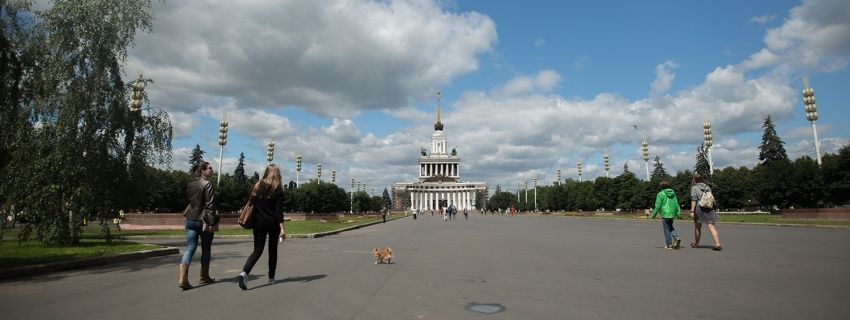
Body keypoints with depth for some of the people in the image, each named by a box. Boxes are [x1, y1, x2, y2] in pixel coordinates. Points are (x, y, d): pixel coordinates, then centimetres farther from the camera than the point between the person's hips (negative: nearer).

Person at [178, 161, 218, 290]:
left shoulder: (189, 184, 10)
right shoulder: (207, 184, -12)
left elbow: (188, 201, 16)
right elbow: (209, 205, -16)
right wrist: (211, 222, -17)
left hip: (190, 220, 5)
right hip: (203, 220, -5)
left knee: (189, 248, 1)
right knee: (206, 249, 10)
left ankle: (182, 278, -12)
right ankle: (204, 276, 23)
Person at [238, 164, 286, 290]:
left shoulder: (257, 186, 5)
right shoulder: (278, 189, -6)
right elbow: (279, 210, -12)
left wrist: (253, 222, 15)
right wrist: (282, 228, -13)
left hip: (259, 223, 2)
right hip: (273, 223, -2)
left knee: (257, 250, 5)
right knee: (272, 250, 13)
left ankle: (244, 272, -19)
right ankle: (271, 277, 21)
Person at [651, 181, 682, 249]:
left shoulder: (660, 194, -9)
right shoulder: (673, 193, 9)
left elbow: (658, 206, -10)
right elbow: (676, 204, 9)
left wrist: (654, 214, -2)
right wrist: (678, 213, 11)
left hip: (665, 214, -6)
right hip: (672, 213, 6)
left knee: (666, 229, 3)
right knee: (670, 227, 22)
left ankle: (669, 244, 6)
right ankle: (676, 237, 1)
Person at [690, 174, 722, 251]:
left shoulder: (694, 188, -3)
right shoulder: (707, 187, 12)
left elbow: (694, 200, -11)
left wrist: (692, 211, -12)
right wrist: (713, 209, 21)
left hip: (699, 208, -3)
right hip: (709, 209, 4)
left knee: (697, 227, 12)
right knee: (711, 227, -3)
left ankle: (696, 243, 25)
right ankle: (717, 244, -16)